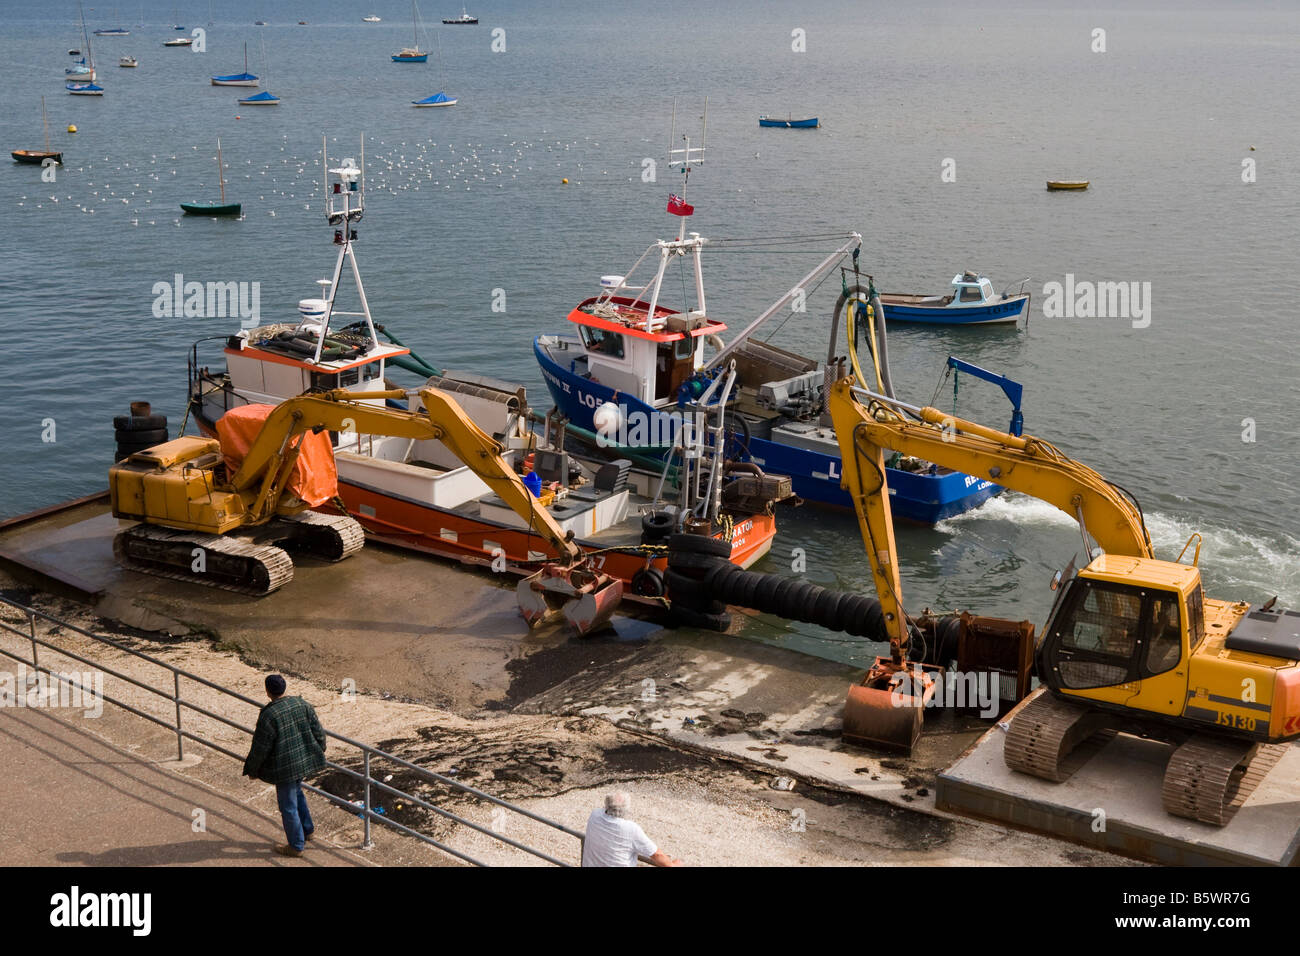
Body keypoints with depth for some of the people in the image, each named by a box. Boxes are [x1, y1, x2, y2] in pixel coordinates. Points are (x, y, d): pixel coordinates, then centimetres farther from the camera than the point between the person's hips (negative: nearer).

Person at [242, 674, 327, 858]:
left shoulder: (268, 716, -23)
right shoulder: (302, 704, -5)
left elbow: (260, 748, -16)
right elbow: (318, 731, 3)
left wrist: (252, 770, 0)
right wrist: (319, 751, 20)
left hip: (285, 766, -7)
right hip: (304, 758, 7)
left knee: (288, 806, 10)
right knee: (296, 792, 31)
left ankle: (296, 846, 23)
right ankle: (307, 829, 43)